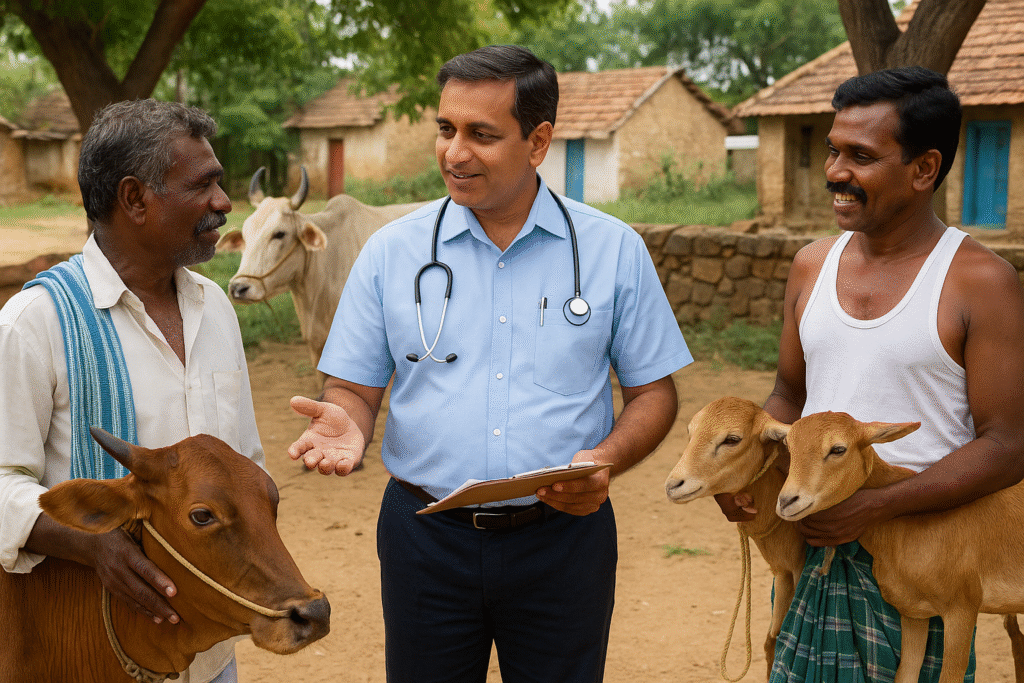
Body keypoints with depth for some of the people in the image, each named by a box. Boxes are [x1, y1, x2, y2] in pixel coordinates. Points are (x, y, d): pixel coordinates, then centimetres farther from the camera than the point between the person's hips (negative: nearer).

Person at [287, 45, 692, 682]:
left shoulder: (615, 250, -1)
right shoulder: (391, 251, 0)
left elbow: (654, 392, 4)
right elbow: (354, 386, 4)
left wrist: (606, 460, -16)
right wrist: (347, 427, -20)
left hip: (563, 536, 0)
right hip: (426, 534, 1)